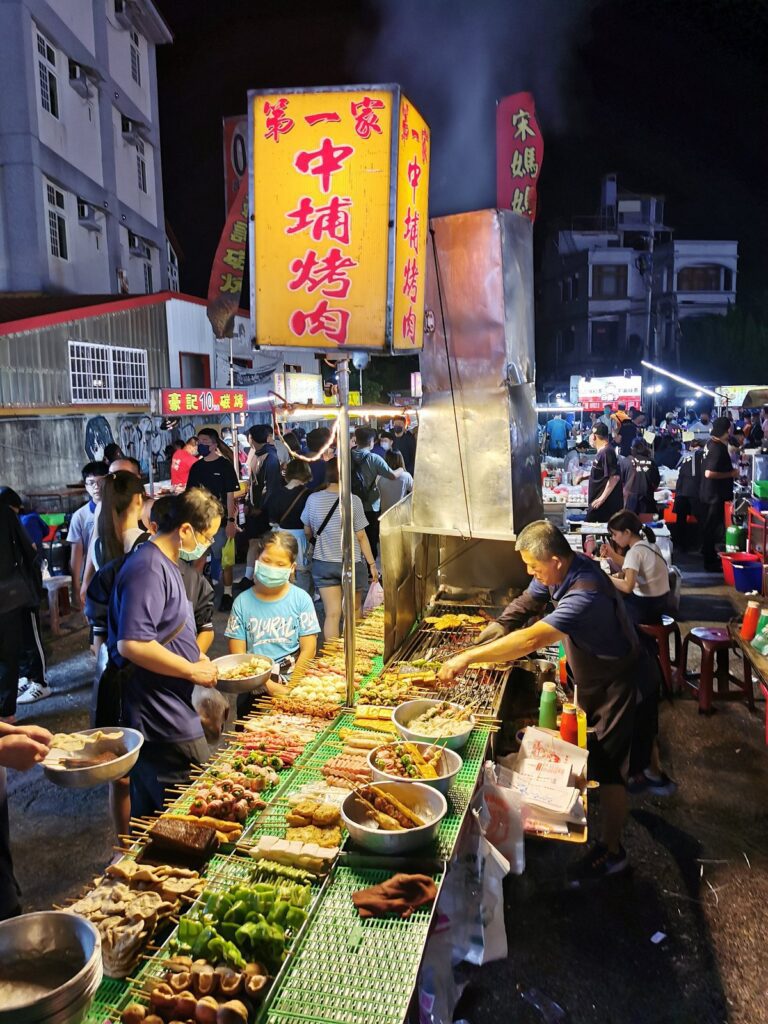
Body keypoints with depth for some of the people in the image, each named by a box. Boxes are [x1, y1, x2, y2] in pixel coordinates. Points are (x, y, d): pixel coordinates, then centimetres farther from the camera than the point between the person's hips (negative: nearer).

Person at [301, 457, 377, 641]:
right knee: (354, 608, 21)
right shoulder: (353, 500, -13)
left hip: (323, 564, 2)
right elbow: (361, 537, -9)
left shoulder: (313, 499, -4)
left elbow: (308, 532, 8)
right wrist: (372, 564, 1)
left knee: (332, 614, 4)